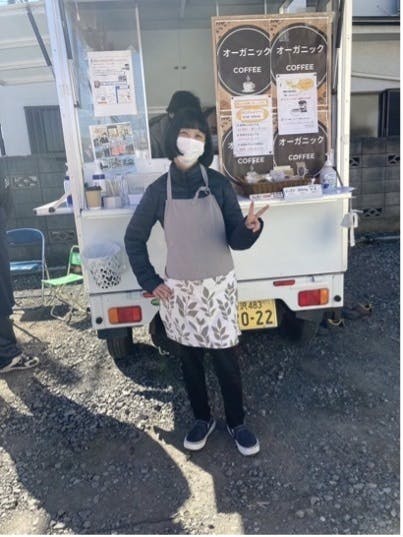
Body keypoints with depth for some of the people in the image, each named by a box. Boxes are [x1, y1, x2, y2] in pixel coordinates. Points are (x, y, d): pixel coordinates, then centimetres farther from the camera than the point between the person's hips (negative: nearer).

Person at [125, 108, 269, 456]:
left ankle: (237, 423, 33)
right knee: (190, 360, 15)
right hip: (179, 291, 1)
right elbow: (134, 238, 6)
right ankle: (203, 419, 39)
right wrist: (149, 281, -1)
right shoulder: (159, 190, -5)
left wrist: (250, 228, -30)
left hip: (218, 287, -1)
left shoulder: (219, 184, -6)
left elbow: (236, 241, -8)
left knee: (227, 360, 8)